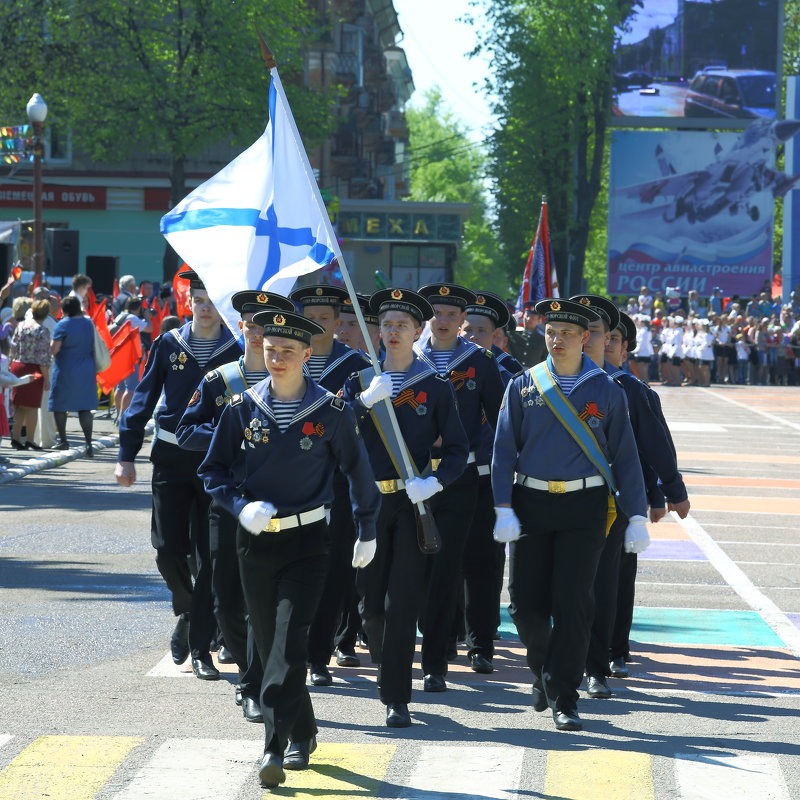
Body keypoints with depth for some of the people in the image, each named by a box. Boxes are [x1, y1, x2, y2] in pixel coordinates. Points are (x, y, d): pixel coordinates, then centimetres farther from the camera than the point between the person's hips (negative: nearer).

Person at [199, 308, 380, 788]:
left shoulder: (331, 411, -6)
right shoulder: (242, 409, 0)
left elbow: (358, 471, 5)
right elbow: (214, 470, 7)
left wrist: (367, 532, 10)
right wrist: (241, 507, -11)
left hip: (307, 541, -3)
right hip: (256, 544, 3)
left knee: (290, 641, -14)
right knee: (270, 644, 10)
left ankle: (275, 748, -18)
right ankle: (302, 735, 27)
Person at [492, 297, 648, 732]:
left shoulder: (606, 391, 2)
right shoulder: (522, 387, 4)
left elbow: (625, 455, 4)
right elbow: (504, 449, 2)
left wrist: (637, 516, 0)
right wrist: (504, 509, -7)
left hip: (584, 505, -1)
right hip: (531, 504, 1)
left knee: (572, 602, -6)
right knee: (526, 602, 1)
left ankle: (564, 699, 1)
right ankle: (543, 671, 29)